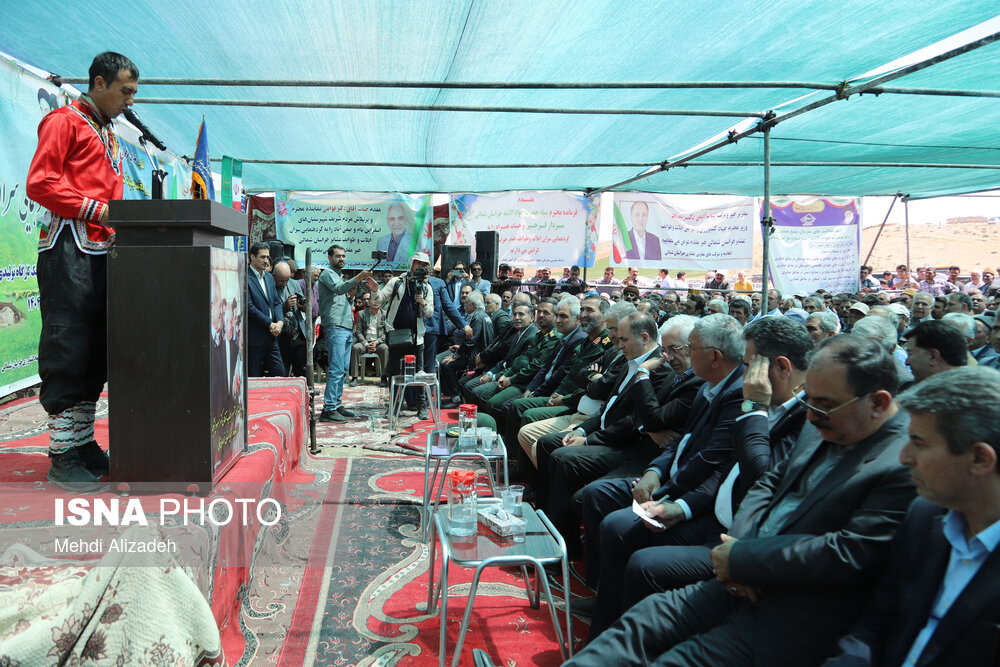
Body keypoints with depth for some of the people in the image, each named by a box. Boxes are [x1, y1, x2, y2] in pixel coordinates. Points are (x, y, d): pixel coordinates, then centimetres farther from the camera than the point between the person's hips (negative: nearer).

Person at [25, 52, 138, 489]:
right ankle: (63, 456, -3)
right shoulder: (65, 121, 1)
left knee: (96, 353, 8)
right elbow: (39, 183, -10)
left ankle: (84, 445, 16)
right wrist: (96, 209, -15)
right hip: (68, 250, -8)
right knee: (68, 352, -8)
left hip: (101, 252, 9)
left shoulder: (110, 137, 26)